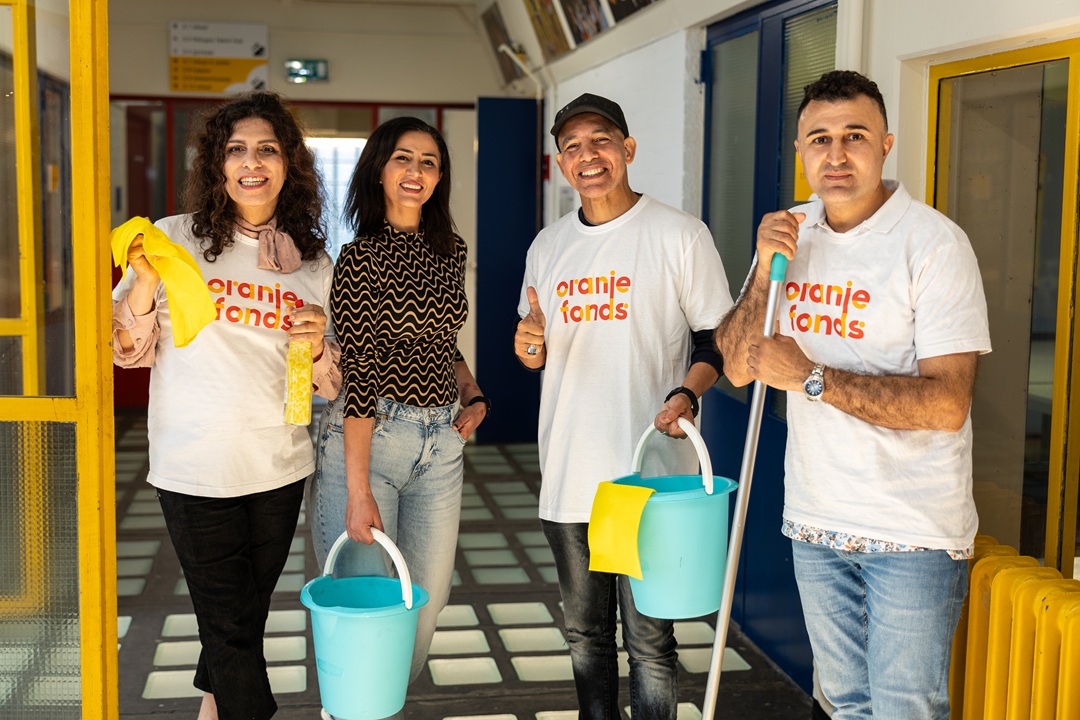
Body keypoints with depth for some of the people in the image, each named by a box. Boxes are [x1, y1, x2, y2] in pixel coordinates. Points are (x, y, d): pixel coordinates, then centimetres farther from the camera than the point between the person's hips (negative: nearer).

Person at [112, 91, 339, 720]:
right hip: (197, 468, -3)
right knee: (231, 624, 3)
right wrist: (145, 286, -17)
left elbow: (329, 386, 10)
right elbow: (128, 352, 0)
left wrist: (316, 346, -11)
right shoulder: (177, 238, -4)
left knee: (249, 608, 20)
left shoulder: (313, 262, 5)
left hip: (281, 466, 4)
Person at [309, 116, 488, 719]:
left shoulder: (451, 251, 10)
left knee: (428, 602, 10)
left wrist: (472, 395, 6)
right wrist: (357, 489, -18)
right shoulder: (362, 256, -10)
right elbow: (358, 376, -15)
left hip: (442, 443, 6)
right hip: (370, 438, -6)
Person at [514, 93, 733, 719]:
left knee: (649, 639, 0)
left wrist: (686, 393, -21)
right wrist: (530, 349, -5)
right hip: (568, 476, 5)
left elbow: (718, 337, -2)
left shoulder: (681, 235, -4)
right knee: (585, 633, 17)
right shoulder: (548, 246, 12)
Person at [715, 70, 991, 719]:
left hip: (913, 532, -6)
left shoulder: (933, 241, -16)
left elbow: (947, 403, -23)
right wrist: (766, 272, -12)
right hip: (815, 519, 6)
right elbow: (739, 367, 3)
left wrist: (810, 377, -23)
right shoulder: (790, 234, 4)